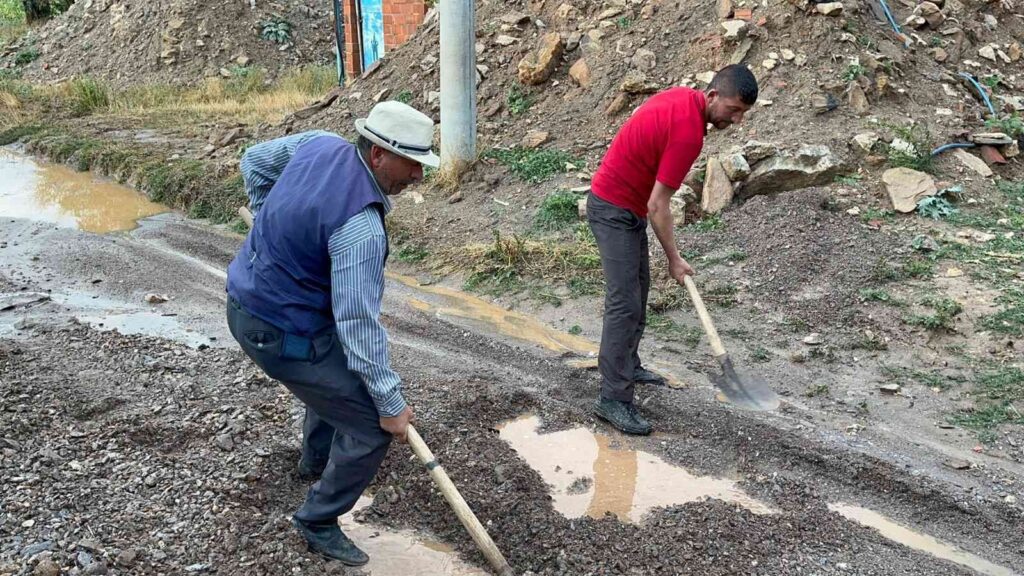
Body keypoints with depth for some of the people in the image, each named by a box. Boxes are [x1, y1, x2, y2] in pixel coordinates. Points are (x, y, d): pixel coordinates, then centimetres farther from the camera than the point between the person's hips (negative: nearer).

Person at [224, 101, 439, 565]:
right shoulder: (360, 227, -30)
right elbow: (358, 323, -27)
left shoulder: (321, 144, -5)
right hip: (280, 334, -10)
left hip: (248, 298, 10)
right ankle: (318, 523, 17)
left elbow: (254, 161, 13)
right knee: (371, 427, -3)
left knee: (340, 368, 34)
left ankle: (316, 459, 55)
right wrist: (391, 403, -18)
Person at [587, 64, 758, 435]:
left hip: (629, 205, 10)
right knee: (625, 303, -13)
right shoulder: (688, 133, -26)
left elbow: (641, 126, 19)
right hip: (614, 210, -10)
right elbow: (657, 206, -24)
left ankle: (626, 365, 31)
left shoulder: (682, 96, 2)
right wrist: (674, 260, -12)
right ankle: (613, 399, -10)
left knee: (637, 291, 18)